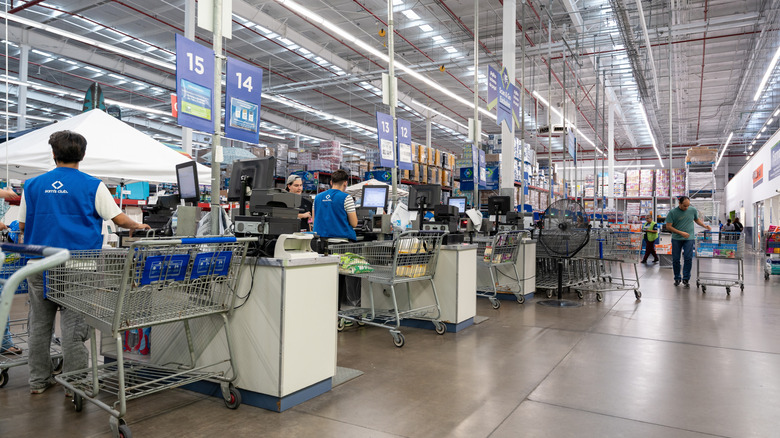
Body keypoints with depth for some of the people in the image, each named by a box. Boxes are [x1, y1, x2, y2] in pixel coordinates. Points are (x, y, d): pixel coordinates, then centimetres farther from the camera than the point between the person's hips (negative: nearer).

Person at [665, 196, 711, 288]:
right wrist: (681, 233, -15)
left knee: (688, 258, -8)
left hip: (689, 238, 1)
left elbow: (697, 219, 22)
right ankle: (677, 278, 19)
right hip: (676, 239, -1)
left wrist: (705, 225, 5)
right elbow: (668, 226, -7)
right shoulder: (673, 212, -6)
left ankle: (686, 279, 3)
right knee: (675, 259, 4)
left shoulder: (693, 210, 3)